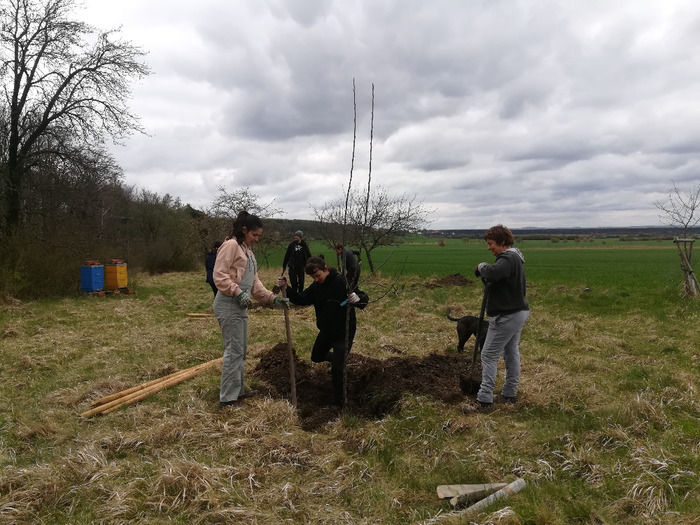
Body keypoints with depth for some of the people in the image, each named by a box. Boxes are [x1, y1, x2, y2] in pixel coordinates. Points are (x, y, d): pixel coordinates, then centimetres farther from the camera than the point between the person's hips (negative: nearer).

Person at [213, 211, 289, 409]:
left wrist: (272, 298, 10)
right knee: (234, 351, -7)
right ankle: (227, 398, 2)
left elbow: (254, 281, 19)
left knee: (241, 350, 15)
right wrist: (239, 293, -25)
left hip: (240, 306, 10)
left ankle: (237, 391, 27)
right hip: (228, 305, -10)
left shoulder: (247, 250, 20)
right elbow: (219, 275, -18)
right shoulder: (231, 245, -9)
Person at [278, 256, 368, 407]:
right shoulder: (315, 286, -4)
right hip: (326, 330, 7)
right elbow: (302, 300, 2)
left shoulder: (342, 282, -24)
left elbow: (364, 298, -22)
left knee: (337, 368, -13)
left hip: (344, 331, -7)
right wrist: (286, 289, -12)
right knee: (316, 357, 25)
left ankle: (338, 402, 7)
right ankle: (339, 358, 53)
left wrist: (358, 298, -47)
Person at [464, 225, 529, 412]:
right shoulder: (516, 258, 14)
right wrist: (484, 274, -1)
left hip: (506, 316, -11)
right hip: (518, 312, 11)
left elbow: (493, 273, -39)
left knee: (489, 355, -5)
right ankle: (510, 393, 31)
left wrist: (482, 267, -20)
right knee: (512, 352, 18)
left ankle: (484, 400, -1)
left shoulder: (508, 259, -20)